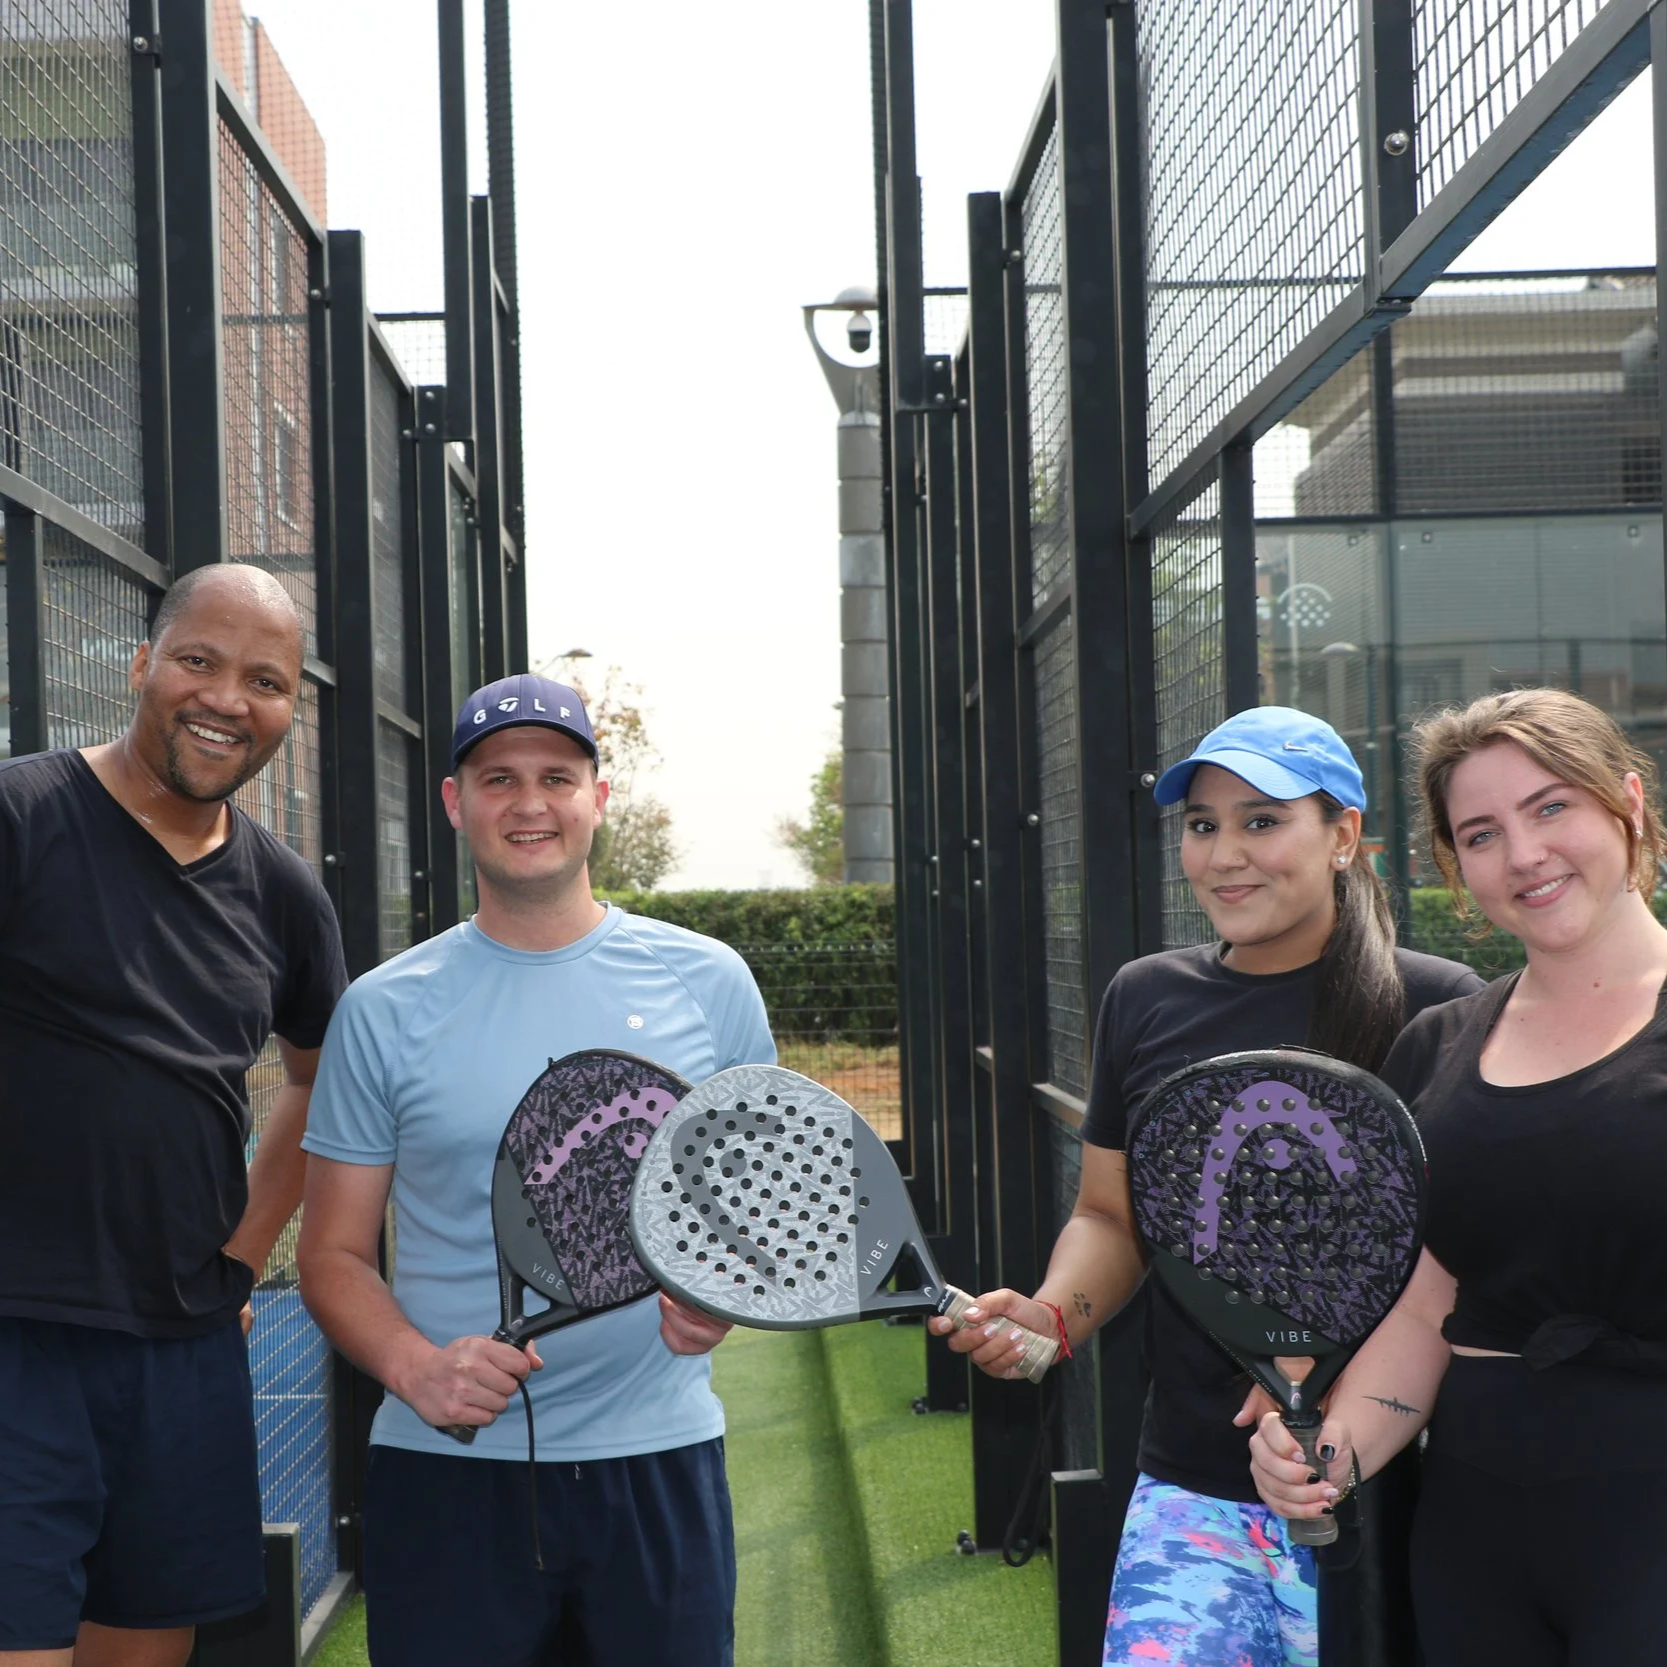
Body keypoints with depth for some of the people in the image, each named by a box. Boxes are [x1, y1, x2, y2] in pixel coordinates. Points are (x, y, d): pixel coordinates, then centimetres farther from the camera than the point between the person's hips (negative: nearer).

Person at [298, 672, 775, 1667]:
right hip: (446, 1470, 0)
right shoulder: (384, 1011, 2)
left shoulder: (708, 981, 4)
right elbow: (336, 1255, 4)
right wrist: (415, 1366, -15)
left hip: (659, 1459, 1)